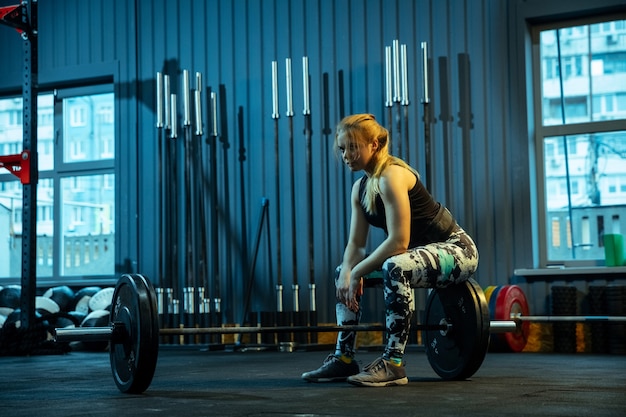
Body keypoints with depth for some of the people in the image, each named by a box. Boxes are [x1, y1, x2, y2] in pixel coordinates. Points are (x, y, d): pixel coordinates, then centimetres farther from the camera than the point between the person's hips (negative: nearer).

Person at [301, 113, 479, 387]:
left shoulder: (391, 177, -23)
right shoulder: (360, 187, 4)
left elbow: (399, 242, -29)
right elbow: (355, 244, 3)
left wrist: (357, 273, -21)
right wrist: (348, 272, -18)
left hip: (455, 249, -10)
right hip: (422, 251, 10)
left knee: (395, 268, -38)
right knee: (343, 273, 10)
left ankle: (393, 364, -30)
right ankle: (344, 358, 10)